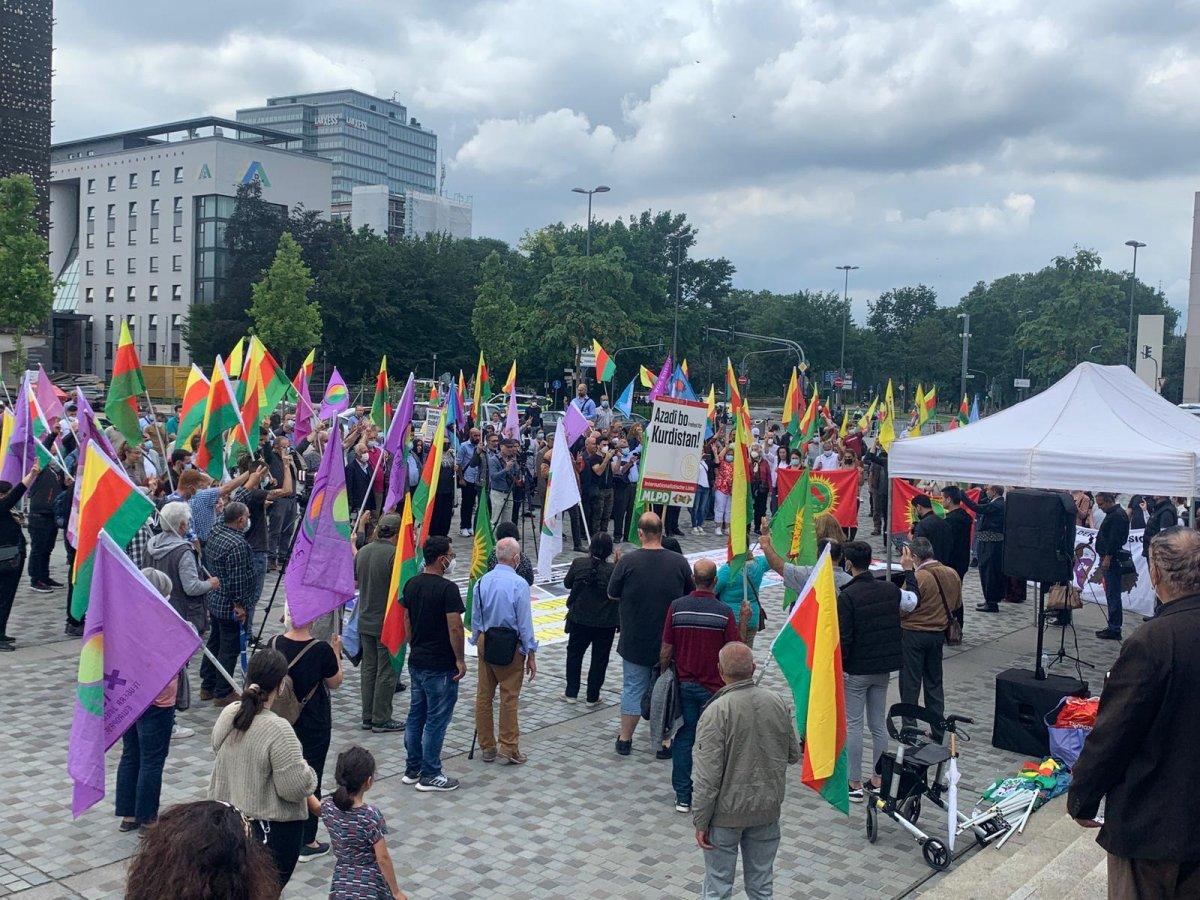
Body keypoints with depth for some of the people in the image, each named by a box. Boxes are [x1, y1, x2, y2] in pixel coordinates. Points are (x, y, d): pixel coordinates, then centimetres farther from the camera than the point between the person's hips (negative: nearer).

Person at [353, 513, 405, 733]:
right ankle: (381, 720, 6)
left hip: (365, 622, 7)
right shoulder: (396, 554, -17)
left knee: (368, 669, 14)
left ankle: (368, 717, 20)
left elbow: (355, 582, 16)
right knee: (386, 672, 1)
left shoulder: (363, 552, 5)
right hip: (388, 623, -7)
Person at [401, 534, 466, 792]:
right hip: (440, 666, -8)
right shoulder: (448, 589, -19)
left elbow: (407, 621, 12)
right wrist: (460, 659, -10)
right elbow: (454, 628, -20)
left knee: (416, 715, 16)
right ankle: (430, 776, 8)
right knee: (436, 720, 1)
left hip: (416, 662, 8)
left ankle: (412, 769, 25)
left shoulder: (411, 584, 4)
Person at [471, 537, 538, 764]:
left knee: (484, 695, 12)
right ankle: (509, 749, 8)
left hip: (485, 642, 5)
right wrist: (531, 655, -5)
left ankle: (487, 747, 22)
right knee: (509, 697, 2)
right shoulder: (519, 584, -15)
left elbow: (475, 617, 7)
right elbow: (525, 622, -12)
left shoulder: (482, 581, 1)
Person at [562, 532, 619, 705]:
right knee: (599, 658, 12)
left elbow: (567, 583, 4)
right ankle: (592, 696, 18)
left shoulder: (579, 563, -12)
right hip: (606, 623, -1)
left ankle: (571, 693, 23)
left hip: (580, 619, 1)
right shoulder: (614, 570, -17)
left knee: (574, 654, 19)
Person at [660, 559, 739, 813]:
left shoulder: (677, 607, -7)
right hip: (713, 687, -2)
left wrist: (664, 676, 10)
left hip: (684, 685, 2)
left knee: (683, 739, 10)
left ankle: (683, 797, 15)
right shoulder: (724, 612, -11)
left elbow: (666, 650, -3)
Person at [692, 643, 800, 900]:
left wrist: (701, 821, -10)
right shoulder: (778, 703, -6)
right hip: (768, 808, 5)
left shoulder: (716, 712, -21)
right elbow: (793, 755, 8)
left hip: (726, 811, -4)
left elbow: (707, 777, -20)